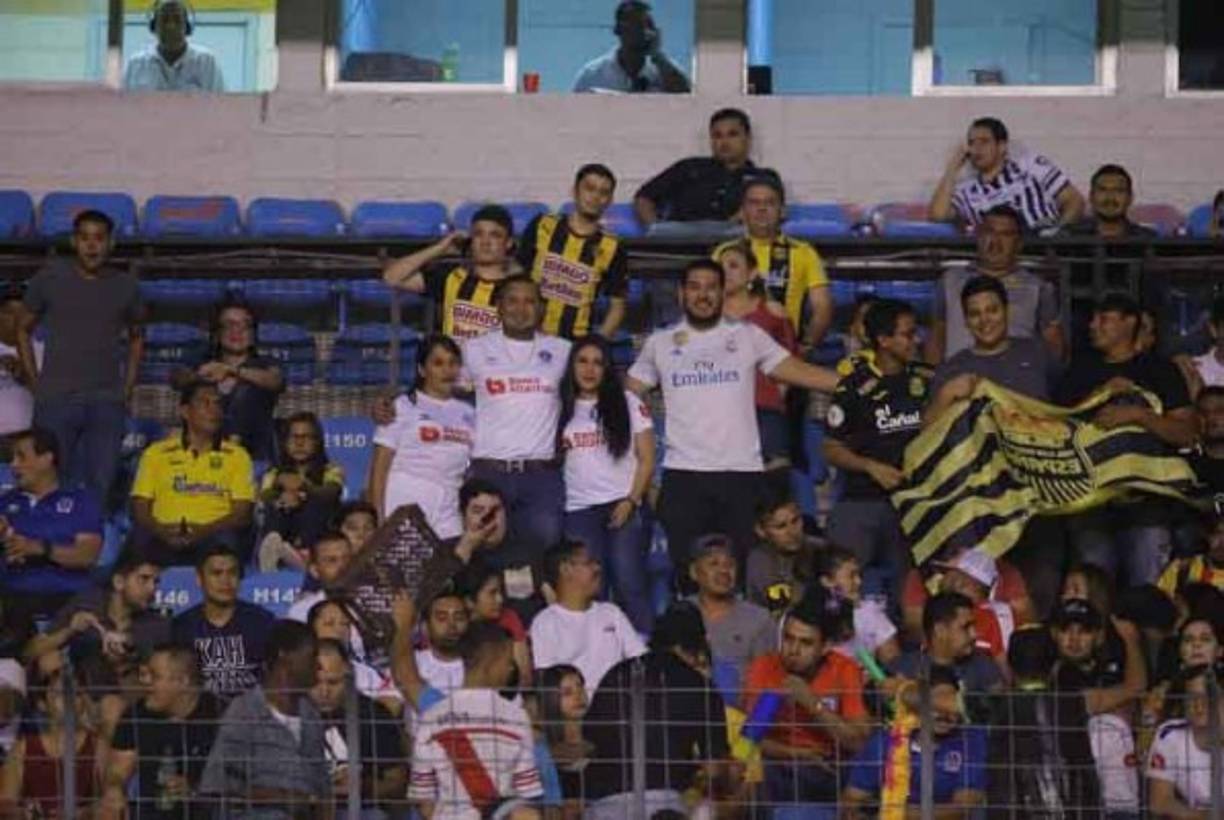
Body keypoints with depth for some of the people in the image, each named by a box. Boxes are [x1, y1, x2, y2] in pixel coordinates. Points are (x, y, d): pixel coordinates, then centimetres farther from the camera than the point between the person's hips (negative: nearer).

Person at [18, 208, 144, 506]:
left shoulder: (125, 286, 9)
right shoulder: (50, 278, 3)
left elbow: (136, 337, 23)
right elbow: (23, 330, 13)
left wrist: (128, 387, 12)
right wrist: (35, 382, 4)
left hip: (107, 402, 2)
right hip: (55, 400, -2)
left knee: (100, 487, -2)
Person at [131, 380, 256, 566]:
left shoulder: (236, 456, 16)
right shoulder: (156, 453, 17)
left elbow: (242, 514, 5)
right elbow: (140, 509, 10)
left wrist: (205, 531, -15)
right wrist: (161, 531, -13)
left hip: (213, 537, 0)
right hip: (164, 545, 0)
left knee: (226, 541, -37)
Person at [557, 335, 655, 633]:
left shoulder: (628, 403, 6)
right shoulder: (563, 409, 12)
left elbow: (646, 459, 3)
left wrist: (631, 501, -8)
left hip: (623, 509, -2)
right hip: (579, 511, 2)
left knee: (629, 585, -10)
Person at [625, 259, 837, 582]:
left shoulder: (748, 337, 7)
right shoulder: (660, 343, 10)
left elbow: (797, 371, 2)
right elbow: (627, 396, 12)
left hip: (741, 473, 0)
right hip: (683, 474, 0)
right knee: (688, 571, 1)